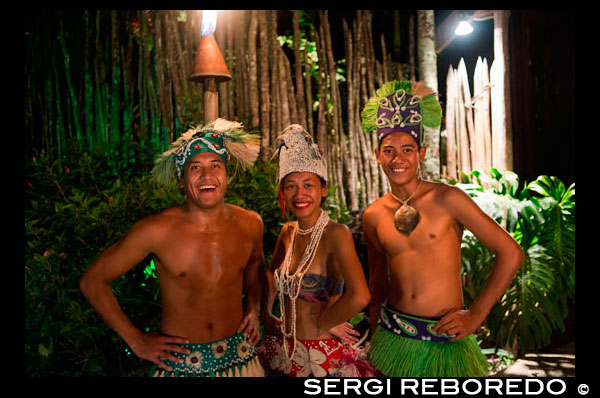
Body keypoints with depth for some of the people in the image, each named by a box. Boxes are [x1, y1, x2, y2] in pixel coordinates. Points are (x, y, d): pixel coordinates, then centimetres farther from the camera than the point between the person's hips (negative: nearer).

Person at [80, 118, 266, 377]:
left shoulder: (249, 224, -7)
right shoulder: (156, 230, -18)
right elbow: (92, 280, -8)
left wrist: (253, 307, 4)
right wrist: (136, 341, -7)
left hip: (239, 359, 3)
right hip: (179, 362, -3)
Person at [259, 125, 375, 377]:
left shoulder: (336, 233, -19)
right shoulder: (288, 232, 0)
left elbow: (359, 297, -33)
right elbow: (271, 275, 20)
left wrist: (324, 322, -17)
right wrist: (266, 316, 10)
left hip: (326, 355, -6)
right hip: (283, 352, 6)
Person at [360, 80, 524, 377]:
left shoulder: (446, 199, -10)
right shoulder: (373, 216, 1)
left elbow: (510, 253, -8)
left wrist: (476, 315, -8)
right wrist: (375, 338, 15)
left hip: (444, 340, -3)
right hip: (393, 338, 3)